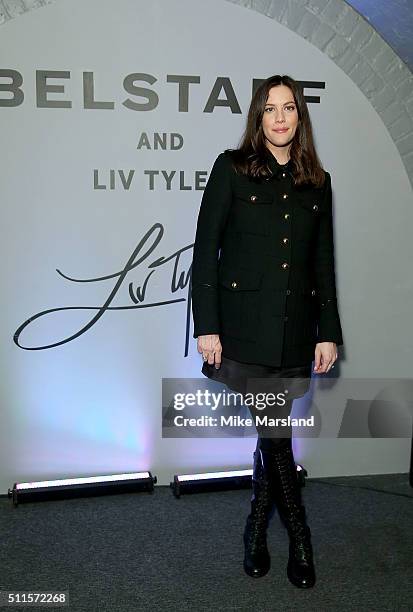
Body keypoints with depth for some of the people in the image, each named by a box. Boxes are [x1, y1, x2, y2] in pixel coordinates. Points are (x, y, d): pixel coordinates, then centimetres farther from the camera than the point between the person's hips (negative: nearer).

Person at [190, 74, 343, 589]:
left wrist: (328, 332, 6)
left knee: (272, 434, 10)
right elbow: (205, 248, -4)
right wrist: (206, 325, -10)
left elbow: (323, 262, 12)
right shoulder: (232, 168, 1)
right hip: (244, 324, -3)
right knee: (274, 435, -1)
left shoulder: (317, 181, 12)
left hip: (294, 329, 3)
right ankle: (298, 540, 18)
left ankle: (256, 533, 30)